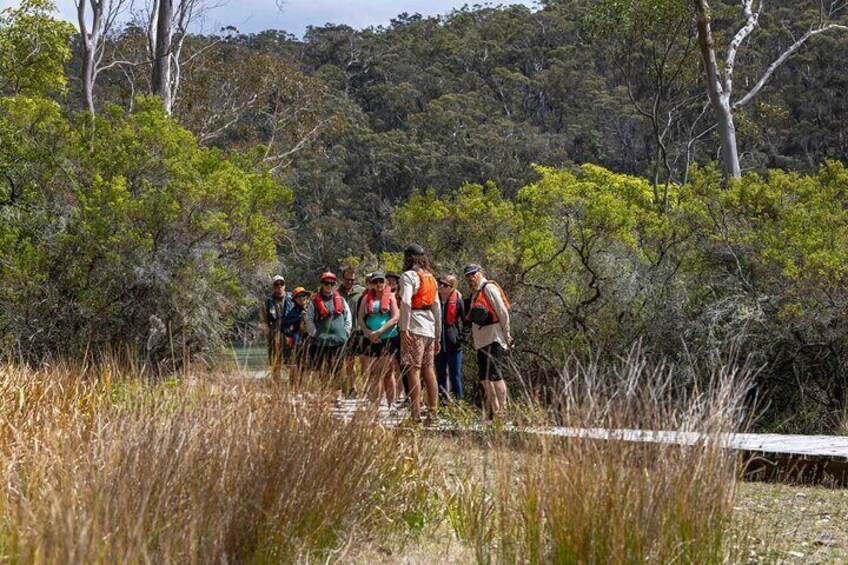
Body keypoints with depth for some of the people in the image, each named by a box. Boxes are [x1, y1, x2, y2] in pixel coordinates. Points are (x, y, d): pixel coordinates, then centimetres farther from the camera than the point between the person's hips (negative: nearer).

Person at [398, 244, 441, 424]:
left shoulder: (409, 275, -4)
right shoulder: (431, 277, 20)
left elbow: (405, 302, -18)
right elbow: (437, 307, 21)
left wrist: (404, 329, -20)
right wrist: (438, 336, 24)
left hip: (414, 328, -7)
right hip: (430, 328, 7)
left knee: (413, 370, -9)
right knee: (428, 369, 11)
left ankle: (415, 416, -14)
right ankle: (432, 413, 11)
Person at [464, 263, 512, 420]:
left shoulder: (489, 288, -7)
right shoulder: (474, 293, 19)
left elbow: (503, 313, -11)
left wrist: (506, 335, -10)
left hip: (493, 338, -9)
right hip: (481, 341, 9)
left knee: (495, 375, -14)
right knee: (484, 377, 9)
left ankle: (503, 410, -15)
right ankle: (492, 411, 14)